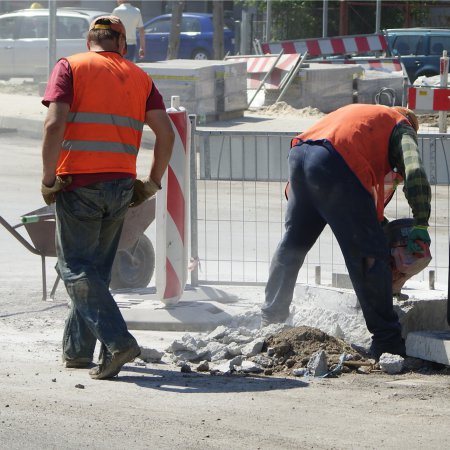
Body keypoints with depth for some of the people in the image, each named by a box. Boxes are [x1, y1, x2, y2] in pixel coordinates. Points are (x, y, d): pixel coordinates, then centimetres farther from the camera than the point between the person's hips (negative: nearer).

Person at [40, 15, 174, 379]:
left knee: (75, 267, -1)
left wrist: (49, 179, -7)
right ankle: (77, 349, 22)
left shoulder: (70, 67, 1)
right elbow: (166, 133, 3)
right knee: (97, 268, 17)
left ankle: (118, 341, -16)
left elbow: (54, 124, -12)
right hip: (121, 185, 4)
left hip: (78, 183, -4)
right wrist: (153, 182, 12)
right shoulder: (139, 77, 12)